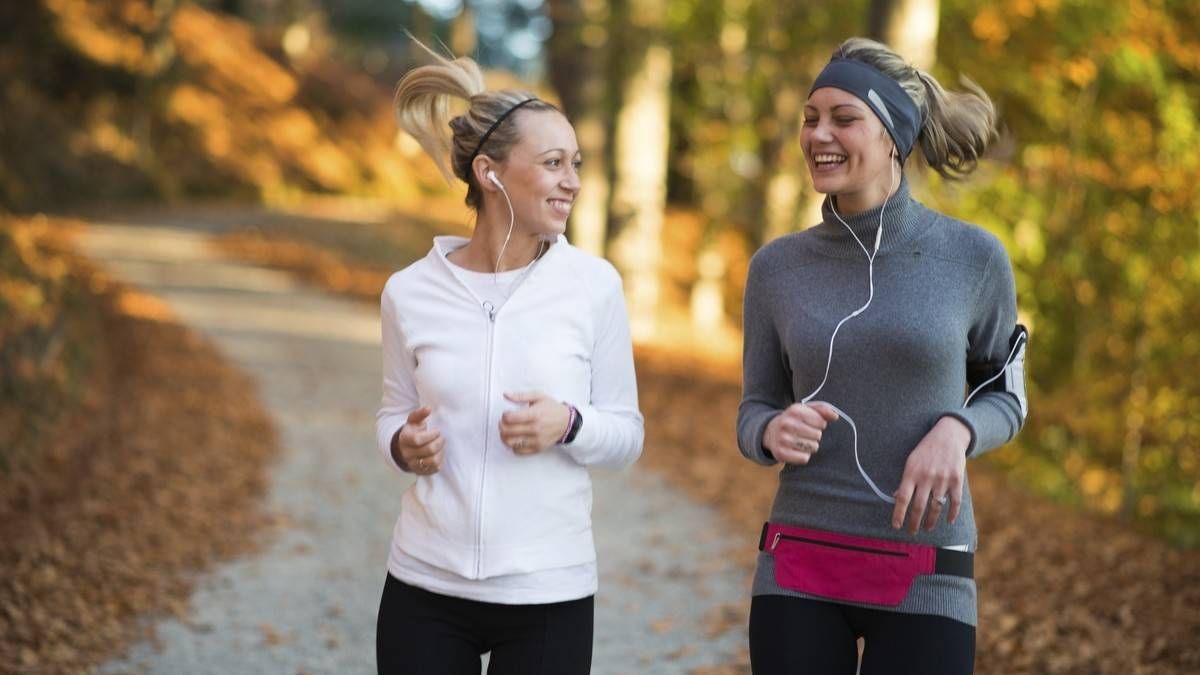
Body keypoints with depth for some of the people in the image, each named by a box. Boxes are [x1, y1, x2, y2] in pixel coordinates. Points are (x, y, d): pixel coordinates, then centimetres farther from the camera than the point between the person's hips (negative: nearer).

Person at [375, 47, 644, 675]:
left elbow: (627, 433, 2)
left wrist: (568, 426, -17)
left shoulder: (594, 285, -5)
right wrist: (404, 445, -10)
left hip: (549, 595, -1)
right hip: (424, 589, 1)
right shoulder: (410, 292, -2)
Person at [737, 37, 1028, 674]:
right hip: (796, 571, 2)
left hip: (926, 579, -1)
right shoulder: (777, 266, 2)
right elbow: (753, 413, 9)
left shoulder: (973, 258, -3)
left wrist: (955, 433, -14)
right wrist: (774, 432, -14)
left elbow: (1006, 397, 8)